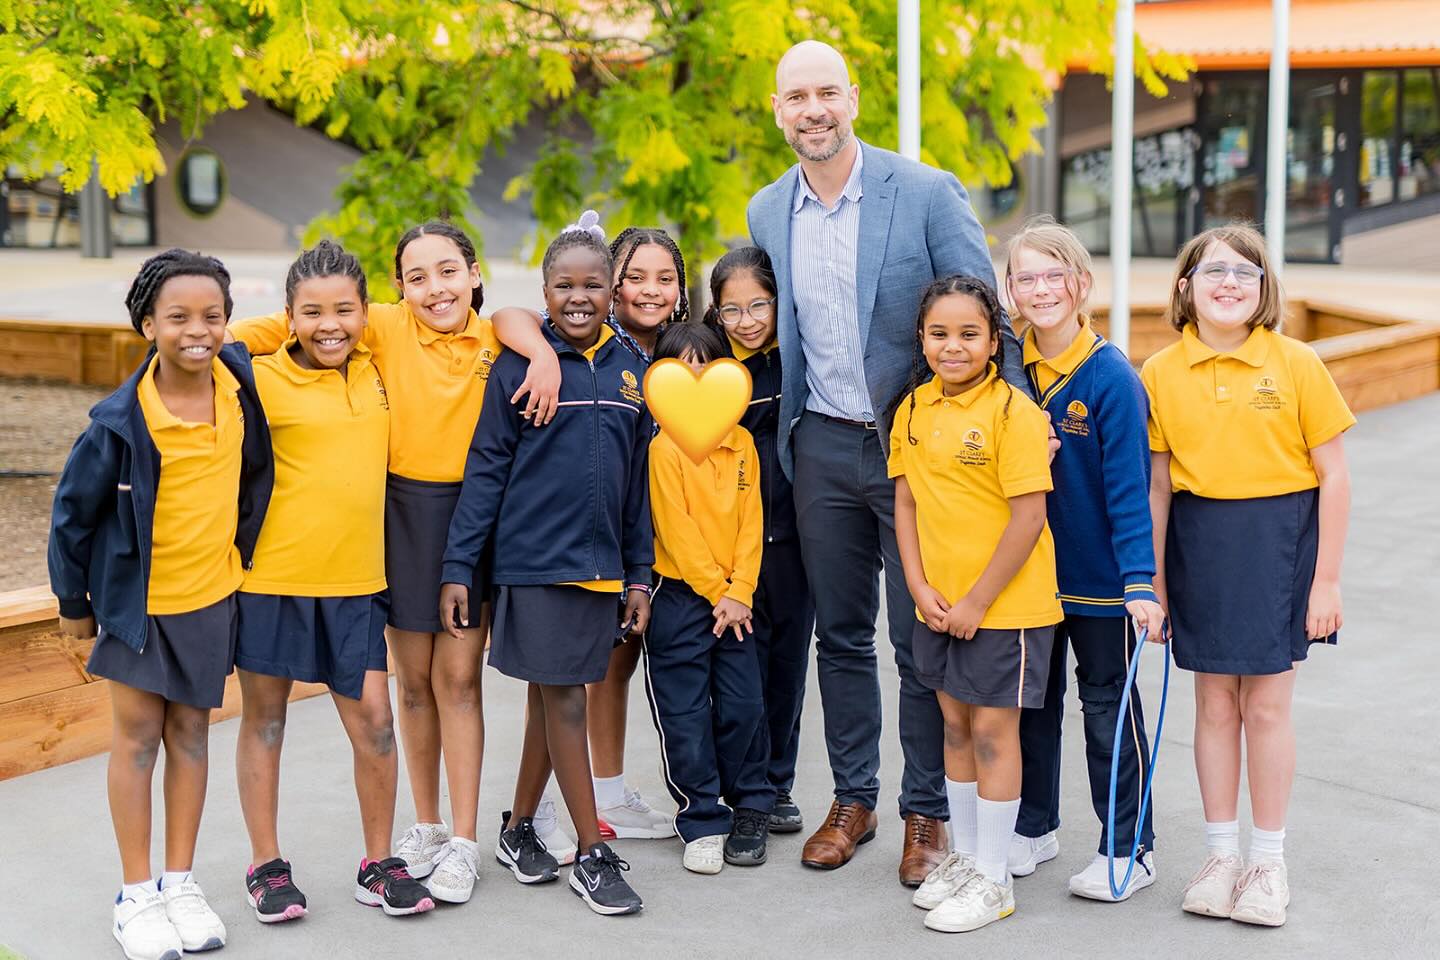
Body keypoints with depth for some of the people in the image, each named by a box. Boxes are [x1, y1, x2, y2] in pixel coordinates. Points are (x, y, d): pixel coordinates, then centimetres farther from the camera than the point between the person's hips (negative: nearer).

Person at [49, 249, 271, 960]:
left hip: (211, 591, 3)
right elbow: (74, 510, -9)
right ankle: (136, 895, 15)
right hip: (136, 598, -3)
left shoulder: (240, 380, -10)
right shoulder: (120, 420, -20)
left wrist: (244, 548, 12)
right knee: (138, 734, 5)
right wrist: (73, 601, -1)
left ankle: (181, 882, 22)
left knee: (191, 730, 11)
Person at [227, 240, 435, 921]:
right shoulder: (264, 379, -8)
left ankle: (378, 865, 18)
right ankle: (265, 866, 21)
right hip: (273, 575, -3)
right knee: (264, 718, 9)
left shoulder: (375, 369, 5)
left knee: (373, 720, 3)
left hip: (354, 581, 3)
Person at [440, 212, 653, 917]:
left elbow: (638, 480, 11)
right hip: (535, 561, -4)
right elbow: (485, 471, -4)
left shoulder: (630, 370, 7)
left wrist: (639, 573, 10)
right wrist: (457, 567, -7)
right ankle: (593, 856, 6)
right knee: (563, 701, -1)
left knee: (551, 700, 12)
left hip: (599, 566, 4)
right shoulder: (518, 365, -5)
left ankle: (518, 830, 27)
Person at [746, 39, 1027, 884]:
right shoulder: (767, 212, 6)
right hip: (822, 448, 4)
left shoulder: (928, 194, -9)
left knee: (921, 640, 2)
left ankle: (928, 812, 16)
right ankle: (853, 798, 26)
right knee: (841, 633, 13)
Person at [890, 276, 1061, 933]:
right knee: (956, 724, 15)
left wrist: (977, 602, -16)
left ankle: (993, 878, 12)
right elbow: (906, 502, 8)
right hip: (940, 604, 6)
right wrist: (921, 588, -3)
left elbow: (1029, 517, -17)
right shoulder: (914, 409, 4)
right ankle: (964, 855, 29)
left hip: (1005, 602, -6)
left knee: (992, 729, 1)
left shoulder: (1013, 411, -15)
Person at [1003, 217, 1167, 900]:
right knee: (1031, 701, 16)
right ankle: (1033, 827, 33)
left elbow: (1129, 487, -17)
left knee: (1108, 708, 6)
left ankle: (1130, 848, 19)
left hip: (1100, 577, -5)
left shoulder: (1111, 377, -16)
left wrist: (1140, 583, -22)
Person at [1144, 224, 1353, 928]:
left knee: (1266, 705, 3)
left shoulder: (1296, 364, -7)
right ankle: (1220, 854, 23)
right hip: (1199, 543, 2)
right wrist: (1153, 581, 3)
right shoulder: (1161, 373, -1)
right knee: (1214, 704, 10)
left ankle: (1268, 861, 17)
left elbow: (1333, 476, -5)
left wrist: (1326, 578, -7)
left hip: (1279, 540, -2)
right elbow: (1159, 484, 3)